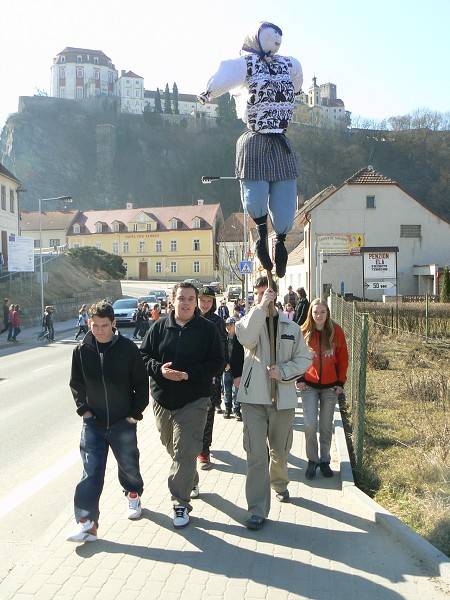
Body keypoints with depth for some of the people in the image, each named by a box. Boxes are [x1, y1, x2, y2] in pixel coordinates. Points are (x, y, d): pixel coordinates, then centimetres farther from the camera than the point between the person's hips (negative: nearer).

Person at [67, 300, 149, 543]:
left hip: (123, 422, -1)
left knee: (128, 463, 14)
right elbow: (76, 383, 9)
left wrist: (136, 413, -6)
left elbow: (141, 383, -4)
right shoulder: (82, 350, -4)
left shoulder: (128, 348, -11)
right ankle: (87, 522, 2)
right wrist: (83, 409, 1)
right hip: (93, 422, 1)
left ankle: (133, 494, 43)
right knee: (91, 471, -2)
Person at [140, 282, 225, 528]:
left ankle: (181, 502, 4)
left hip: (193, 401, -4)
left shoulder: (207, 328, -5)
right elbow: (143, 355, 6)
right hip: (162, 399, 4)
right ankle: (191, 482, 43)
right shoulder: (158, 327, 2)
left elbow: (217, 363, -6)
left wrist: (189, 374, -19)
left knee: (184, 452, -8)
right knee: (173, 448, 19)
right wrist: (159, 369, -14)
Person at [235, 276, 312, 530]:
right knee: (256, 455, -7)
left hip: (283, 397, 2)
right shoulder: (250, 321, 0)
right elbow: (246, 338, -24)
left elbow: (305, 358, 7)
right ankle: (257, 509, 3)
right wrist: (262, 306, -24)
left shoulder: (291, 327, 5)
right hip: (254, 397, -2)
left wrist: (283, 371, -10)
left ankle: (279, 484, 49)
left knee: (280, 451, 19)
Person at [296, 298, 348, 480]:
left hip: (330, 386, 1)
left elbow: (343, 357, 3)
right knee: (310, 424, -9)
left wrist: (341, 381, -2)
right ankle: (312, 460, 10)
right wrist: (299, 378, -4)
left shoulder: (336, 331, -3)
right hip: (309, 385, -1)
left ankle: (325, 461, 25)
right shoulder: (304, 332, -4)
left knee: (326, 426, 9)